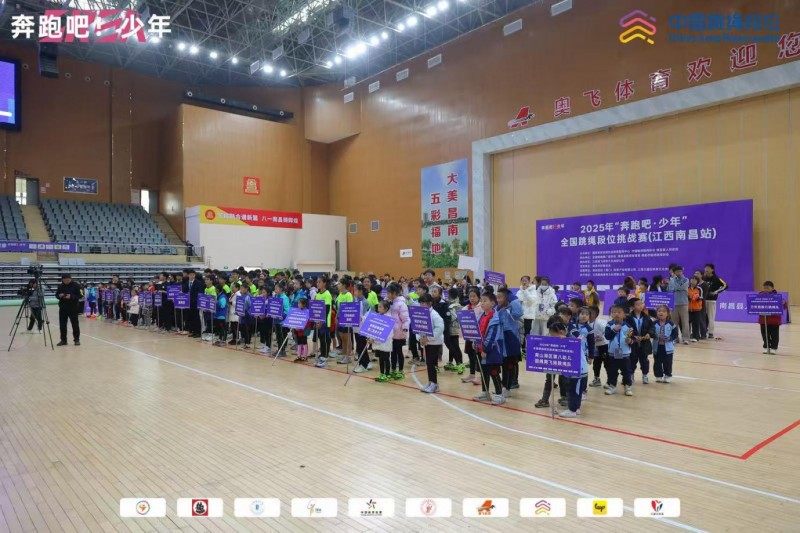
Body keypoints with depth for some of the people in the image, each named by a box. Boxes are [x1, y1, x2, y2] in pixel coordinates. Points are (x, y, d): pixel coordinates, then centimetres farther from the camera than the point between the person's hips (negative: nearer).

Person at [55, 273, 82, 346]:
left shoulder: (75, 285, -5)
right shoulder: (60, 286, 5)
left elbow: (79, 296, -8)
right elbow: (56, 295, 12)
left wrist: (71, 296, -23)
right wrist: (59, 295, -11)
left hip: (73, 307, -4)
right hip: (63, 308, 4)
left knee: (75, 324, 1)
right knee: (62, 324, 6)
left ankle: (77, 339, 9)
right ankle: (63, 340, 15)